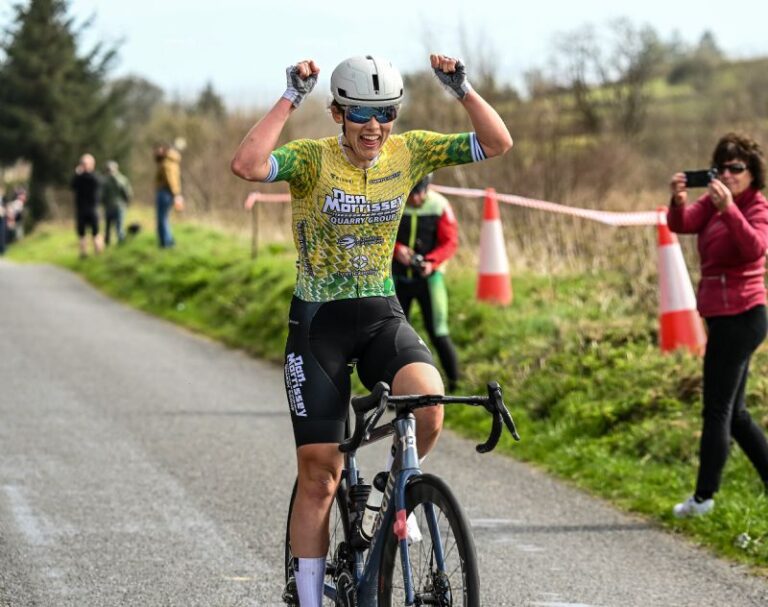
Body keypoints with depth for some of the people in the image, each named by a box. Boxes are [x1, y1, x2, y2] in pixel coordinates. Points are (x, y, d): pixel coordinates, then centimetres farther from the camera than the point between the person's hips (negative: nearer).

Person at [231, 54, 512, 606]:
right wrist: (291, 99, -28)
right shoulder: (313, 159, -12)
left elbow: (498, 144, -5)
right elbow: (248, 165, -32)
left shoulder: (409, 152, -1)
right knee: (319, 474, -2)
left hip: (382, 316, 2)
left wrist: (462, 89, -17)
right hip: (318, 321, -2)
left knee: (429, 404, -29)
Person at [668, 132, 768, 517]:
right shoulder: (711, 203, 10)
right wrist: (678, 201, -29)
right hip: (724, 317, 9)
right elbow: (682, 225, -7)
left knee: (718, 410, -4)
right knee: (733, 412, 14)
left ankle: (704, 497, 1)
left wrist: (729, 208, -44)